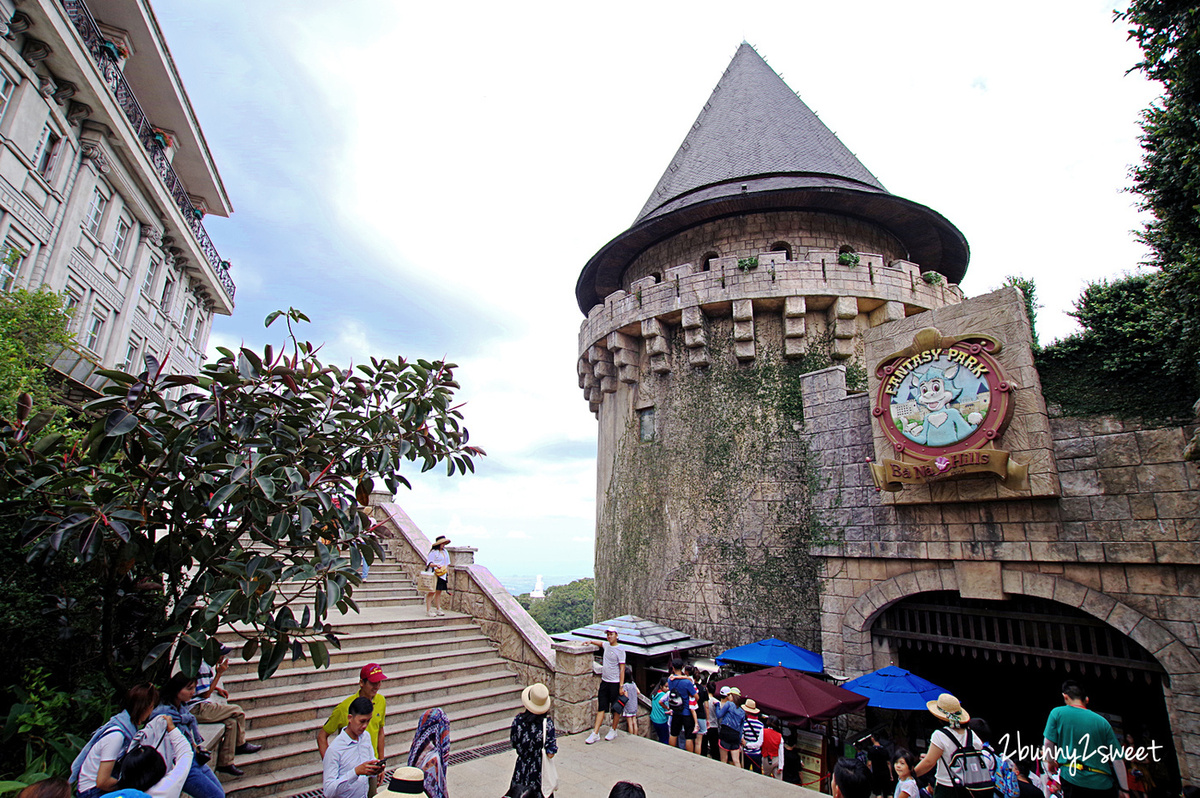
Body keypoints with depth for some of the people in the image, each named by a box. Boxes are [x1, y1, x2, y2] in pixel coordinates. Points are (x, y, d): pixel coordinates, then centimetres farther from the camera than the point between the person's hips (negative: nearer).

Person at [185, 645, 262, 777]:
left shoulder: (205, 664, 11)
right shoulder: (202, 666, -21)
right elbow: (206, 694, -19)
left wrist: (218, 689, 13)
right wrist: (219, 673, -18)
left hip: (201, 706, 10)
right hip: (198, 709, -10)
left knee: (231, 723, 1)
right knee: (237, 711, -12)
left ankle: (225, 763, 8)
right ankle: (240, 745, 4)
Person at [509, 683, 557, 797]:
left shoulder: (518, 720, -15)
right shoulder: (547, 723, -21)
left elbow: (513, 744, 0)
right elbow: (550, 753, -20)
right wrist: (555, 744, -1)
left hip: (522, 769, 2)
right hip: (540, 771, -2)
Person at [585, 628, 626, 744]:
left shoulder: (620, 650, -11)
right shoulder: (606, 645, 7)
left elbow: (622, 669, -13)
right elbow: (600, 643, 32)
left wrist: (621, 686, -16)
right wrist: (590, 641, 18)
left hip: (615, 683, -5)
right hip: (604, 682, 5)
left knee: (615, 708, 9)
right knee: (601, 708, 5)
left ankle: (613, 731, 24)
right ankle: (595, 734, 6)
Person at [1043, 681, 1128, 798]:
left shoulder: (1057, 713, -1)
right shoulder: (1102, 722, 4)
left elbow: (1048, 743, -1)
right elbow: (1117, 759, 4)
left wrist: (1050, 762, 18)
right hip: (1102, 784, 3)